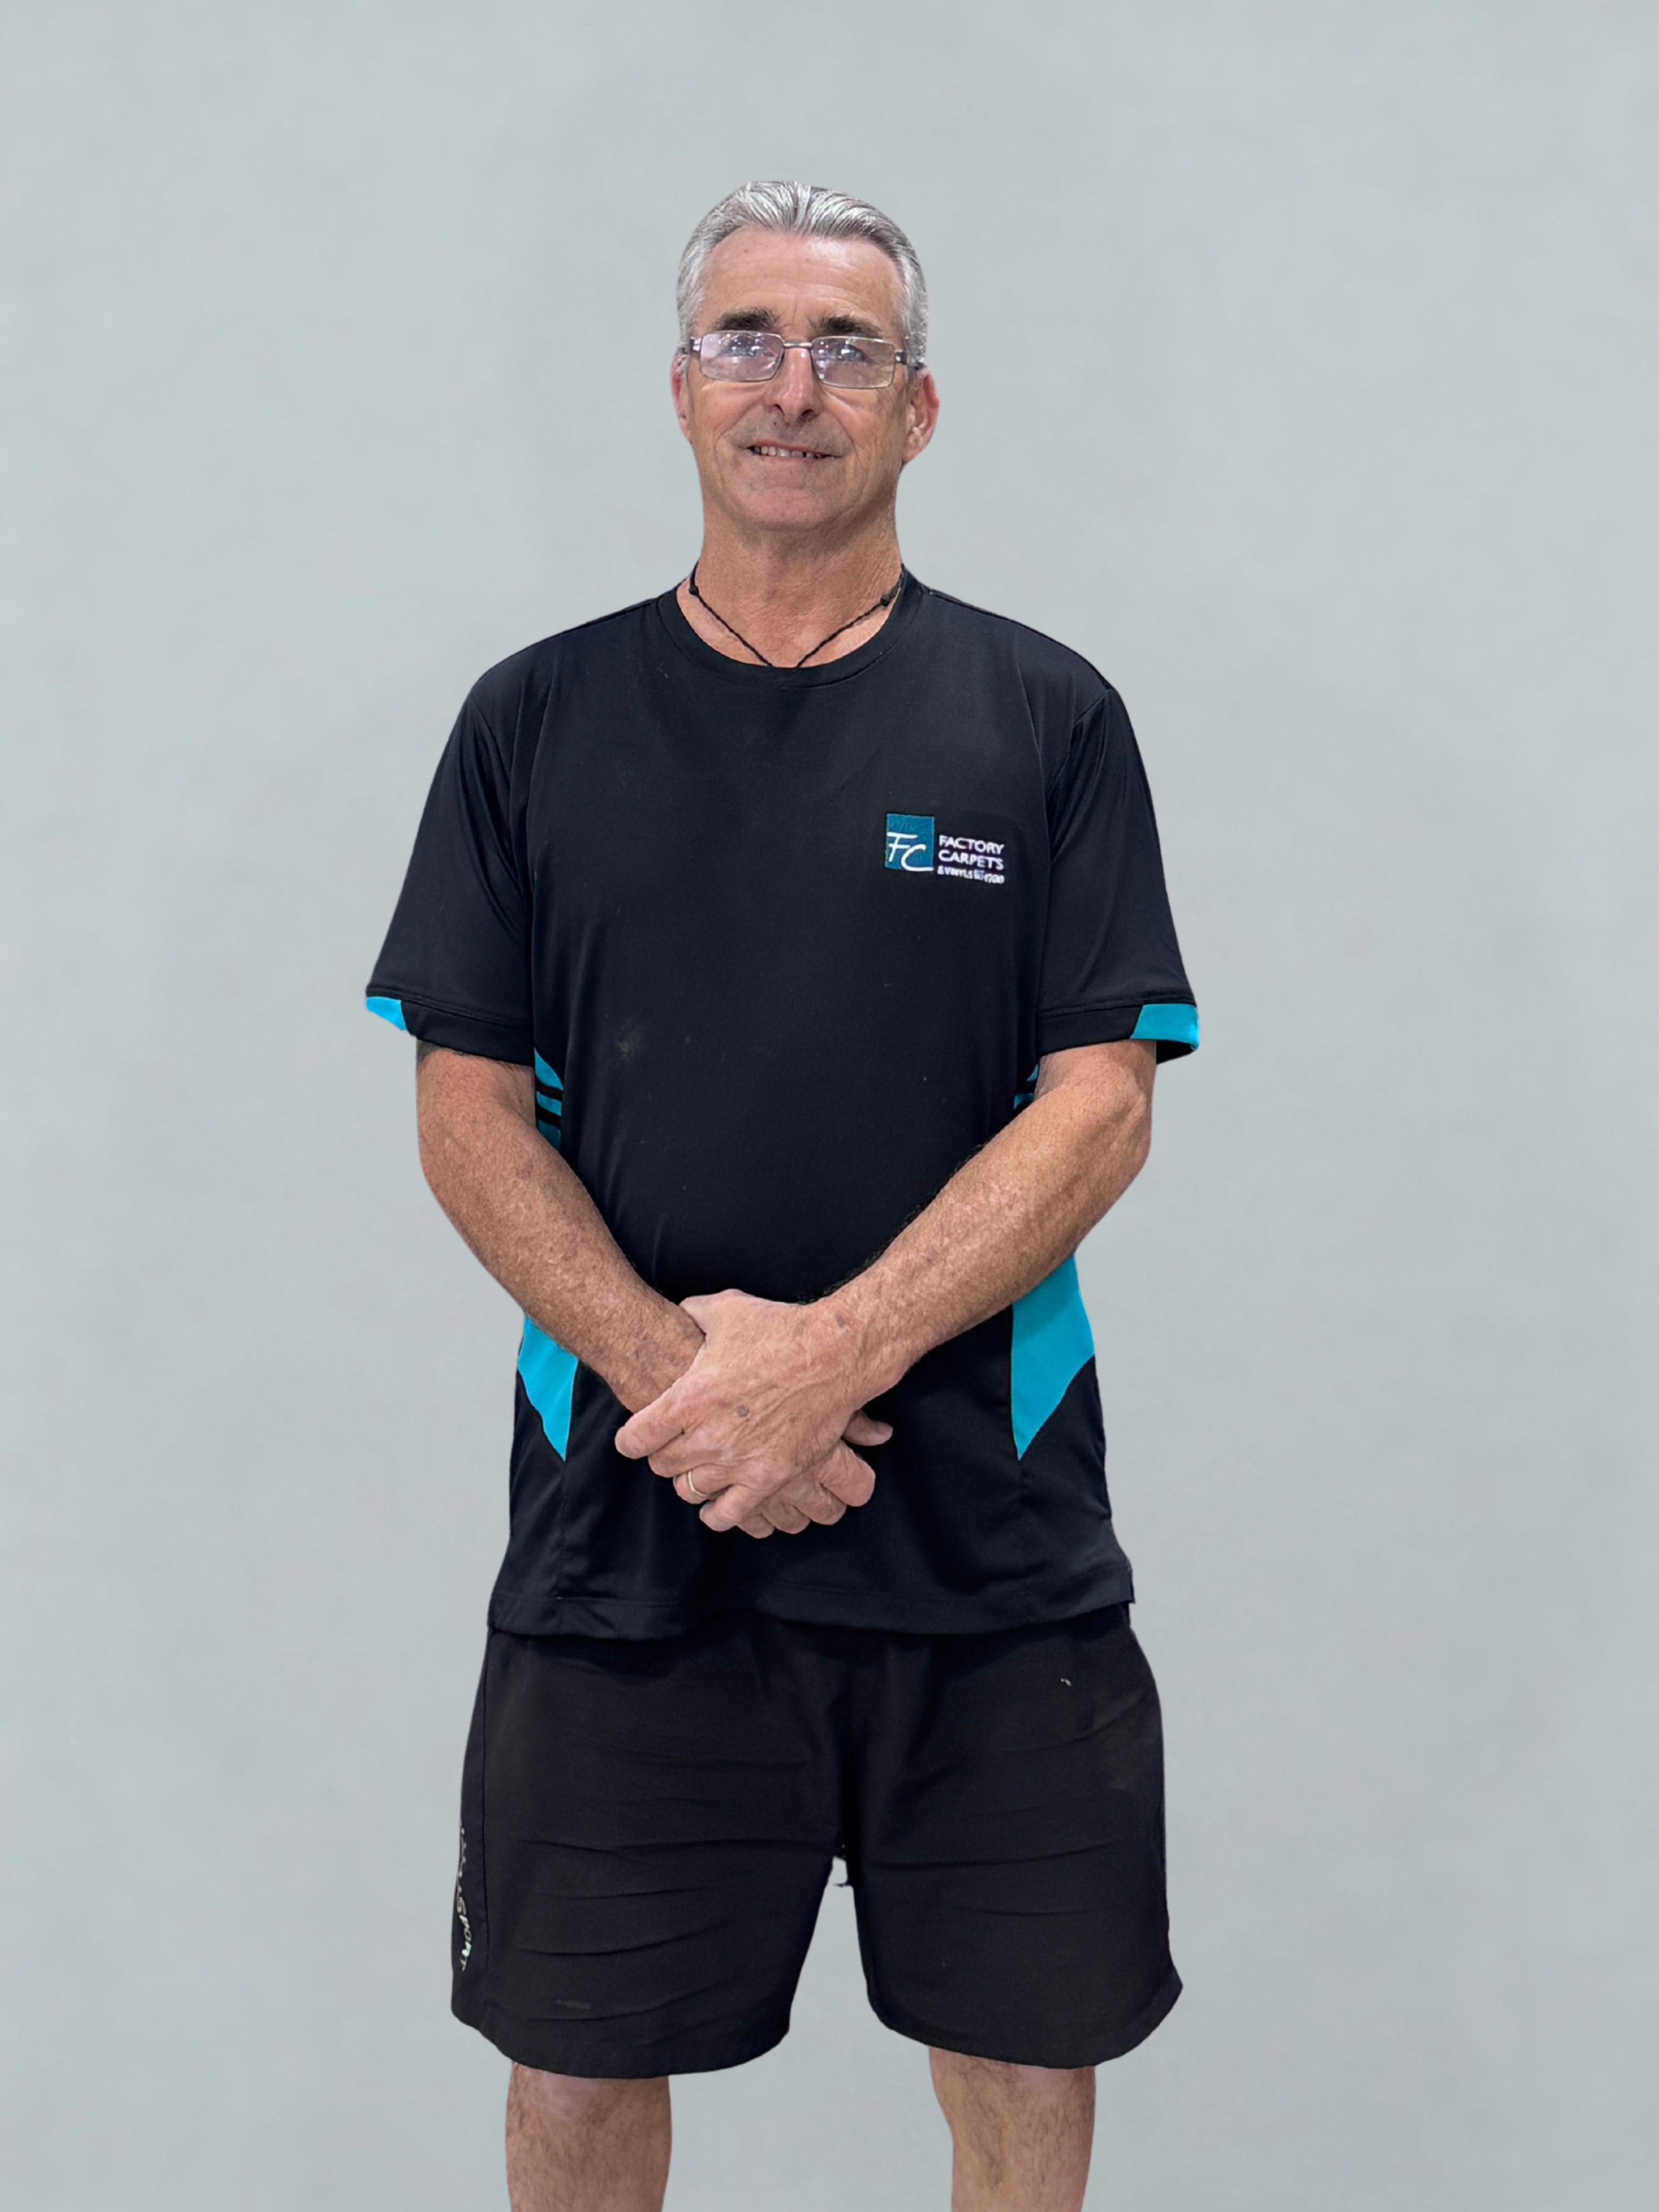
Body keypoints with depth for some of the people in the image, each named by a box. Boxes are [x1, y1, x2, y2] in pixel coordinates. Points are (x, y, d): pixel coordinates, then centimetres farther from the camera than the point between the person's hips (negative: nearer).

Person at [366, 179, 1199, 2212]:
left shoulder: (1044, 720, 4)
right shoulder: (540, 720, 7)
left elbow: (1101, 1108, -3)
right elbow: (468, 1114, 2)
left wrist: (836, 1353, -16)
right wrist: (668, 1366, -14)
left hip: (989, 1526, 0)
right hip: (621, 1514, 1)